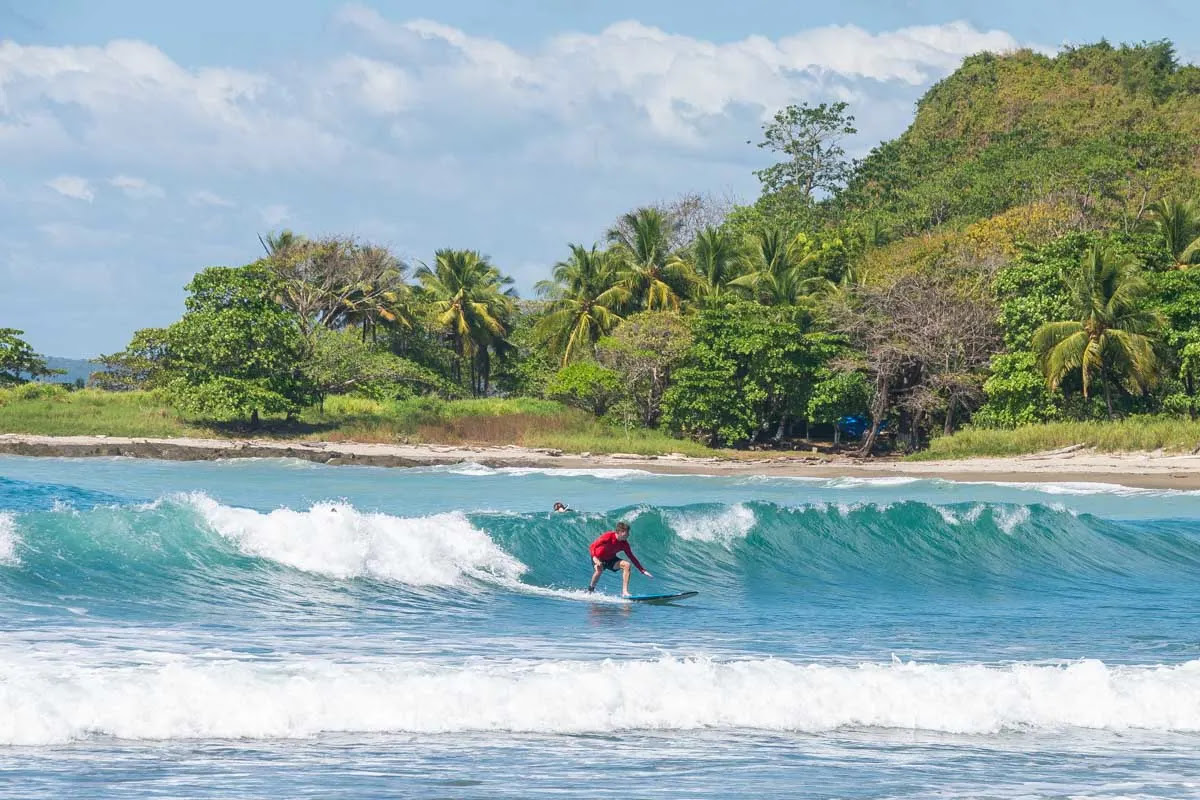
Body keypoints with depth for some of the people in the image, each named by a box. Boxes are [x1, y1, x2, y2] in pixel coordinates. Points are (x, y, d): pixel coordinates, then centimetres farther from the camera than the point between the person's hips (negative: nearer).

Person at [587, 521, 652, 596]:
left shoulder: (624, 544, -11)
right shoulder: (608, 536, -27)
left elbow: (632, 557, -2)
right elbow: (593, 546, -23)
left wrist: (643, 570, -5)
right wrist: (595, 558, -40)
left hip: (610, 559, 5)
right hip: (599, 558, -5)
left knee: (626, 565, -17)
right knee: (599, 569, -36)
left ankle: (624, 592, -19)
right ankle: (590, 589, -11)